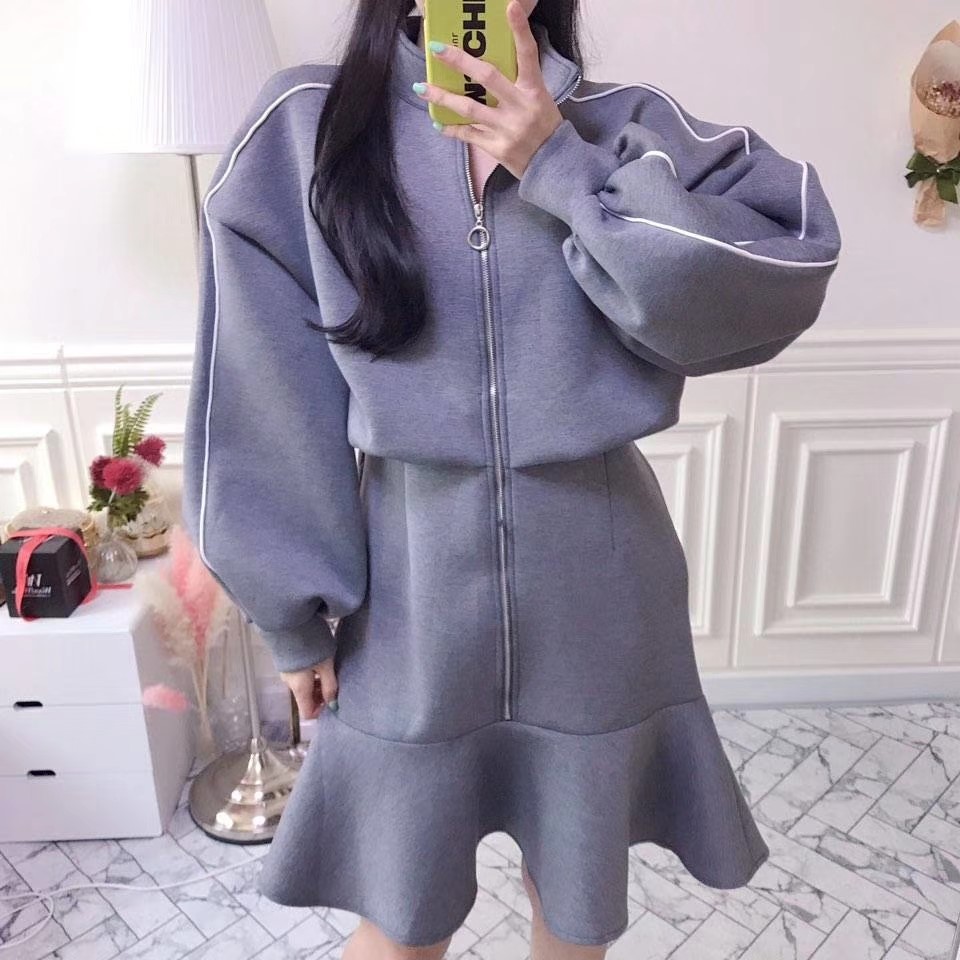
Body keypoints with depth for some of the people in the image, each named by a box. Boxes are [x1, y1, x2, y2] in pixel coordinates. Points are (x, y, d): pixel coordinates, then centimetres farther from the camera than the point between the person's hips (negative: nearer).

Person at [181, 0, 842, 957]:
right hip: (408, 589, -1)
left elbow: (793, 262, -16)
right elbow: (263, 396, -4)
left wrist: (564, 168, -18)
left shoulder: (624, 125, -1)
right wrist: (295, 613, -2)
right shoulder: (304, 126, -4)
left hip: (593, 590, 2)